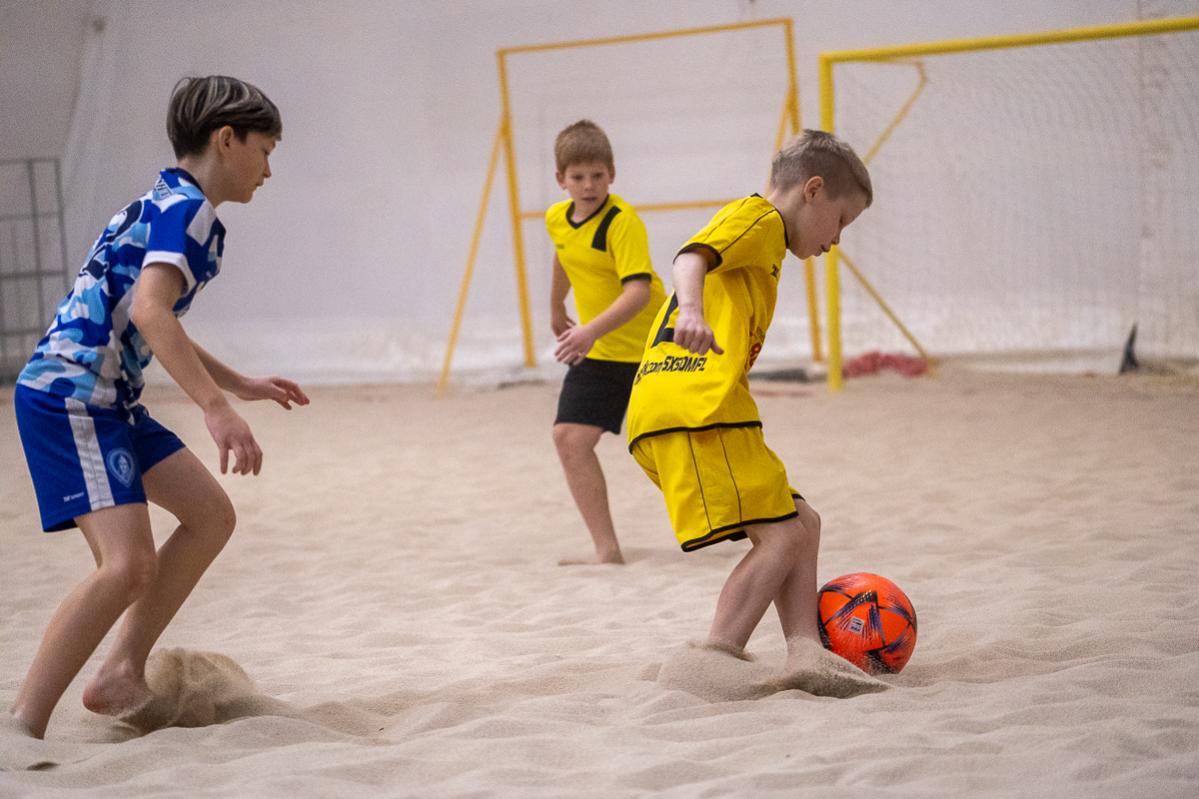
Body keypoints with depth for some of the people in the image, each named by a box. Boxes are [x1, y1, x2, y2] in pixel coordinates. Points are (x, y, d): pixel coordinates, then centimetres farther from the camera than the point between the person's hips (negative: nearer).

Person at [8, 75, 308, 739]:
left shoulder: (166, 204, 20)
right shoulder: (186, 207, -11)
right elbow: (149, 310, -27)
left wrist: (238, 384, 37)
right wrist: (215, 407, -34)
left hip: (106, 399, 11)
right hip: (69, 396, -11)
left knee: (210, 516, 12)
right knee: (127, 565, -20)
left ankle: (122, 674, 16)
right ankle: (23, 725, -17)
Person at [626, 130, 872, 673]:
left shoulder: (762, 237, 33)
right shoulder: (758, 216, 4)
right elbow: (691, 257, -16)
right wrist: (693, 312, -36)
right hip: (697, 405, -10)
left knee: (801, 524, 10)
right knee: (782, 534, -13)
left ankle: (803, 650, -1)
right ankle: (716, 658, -22)